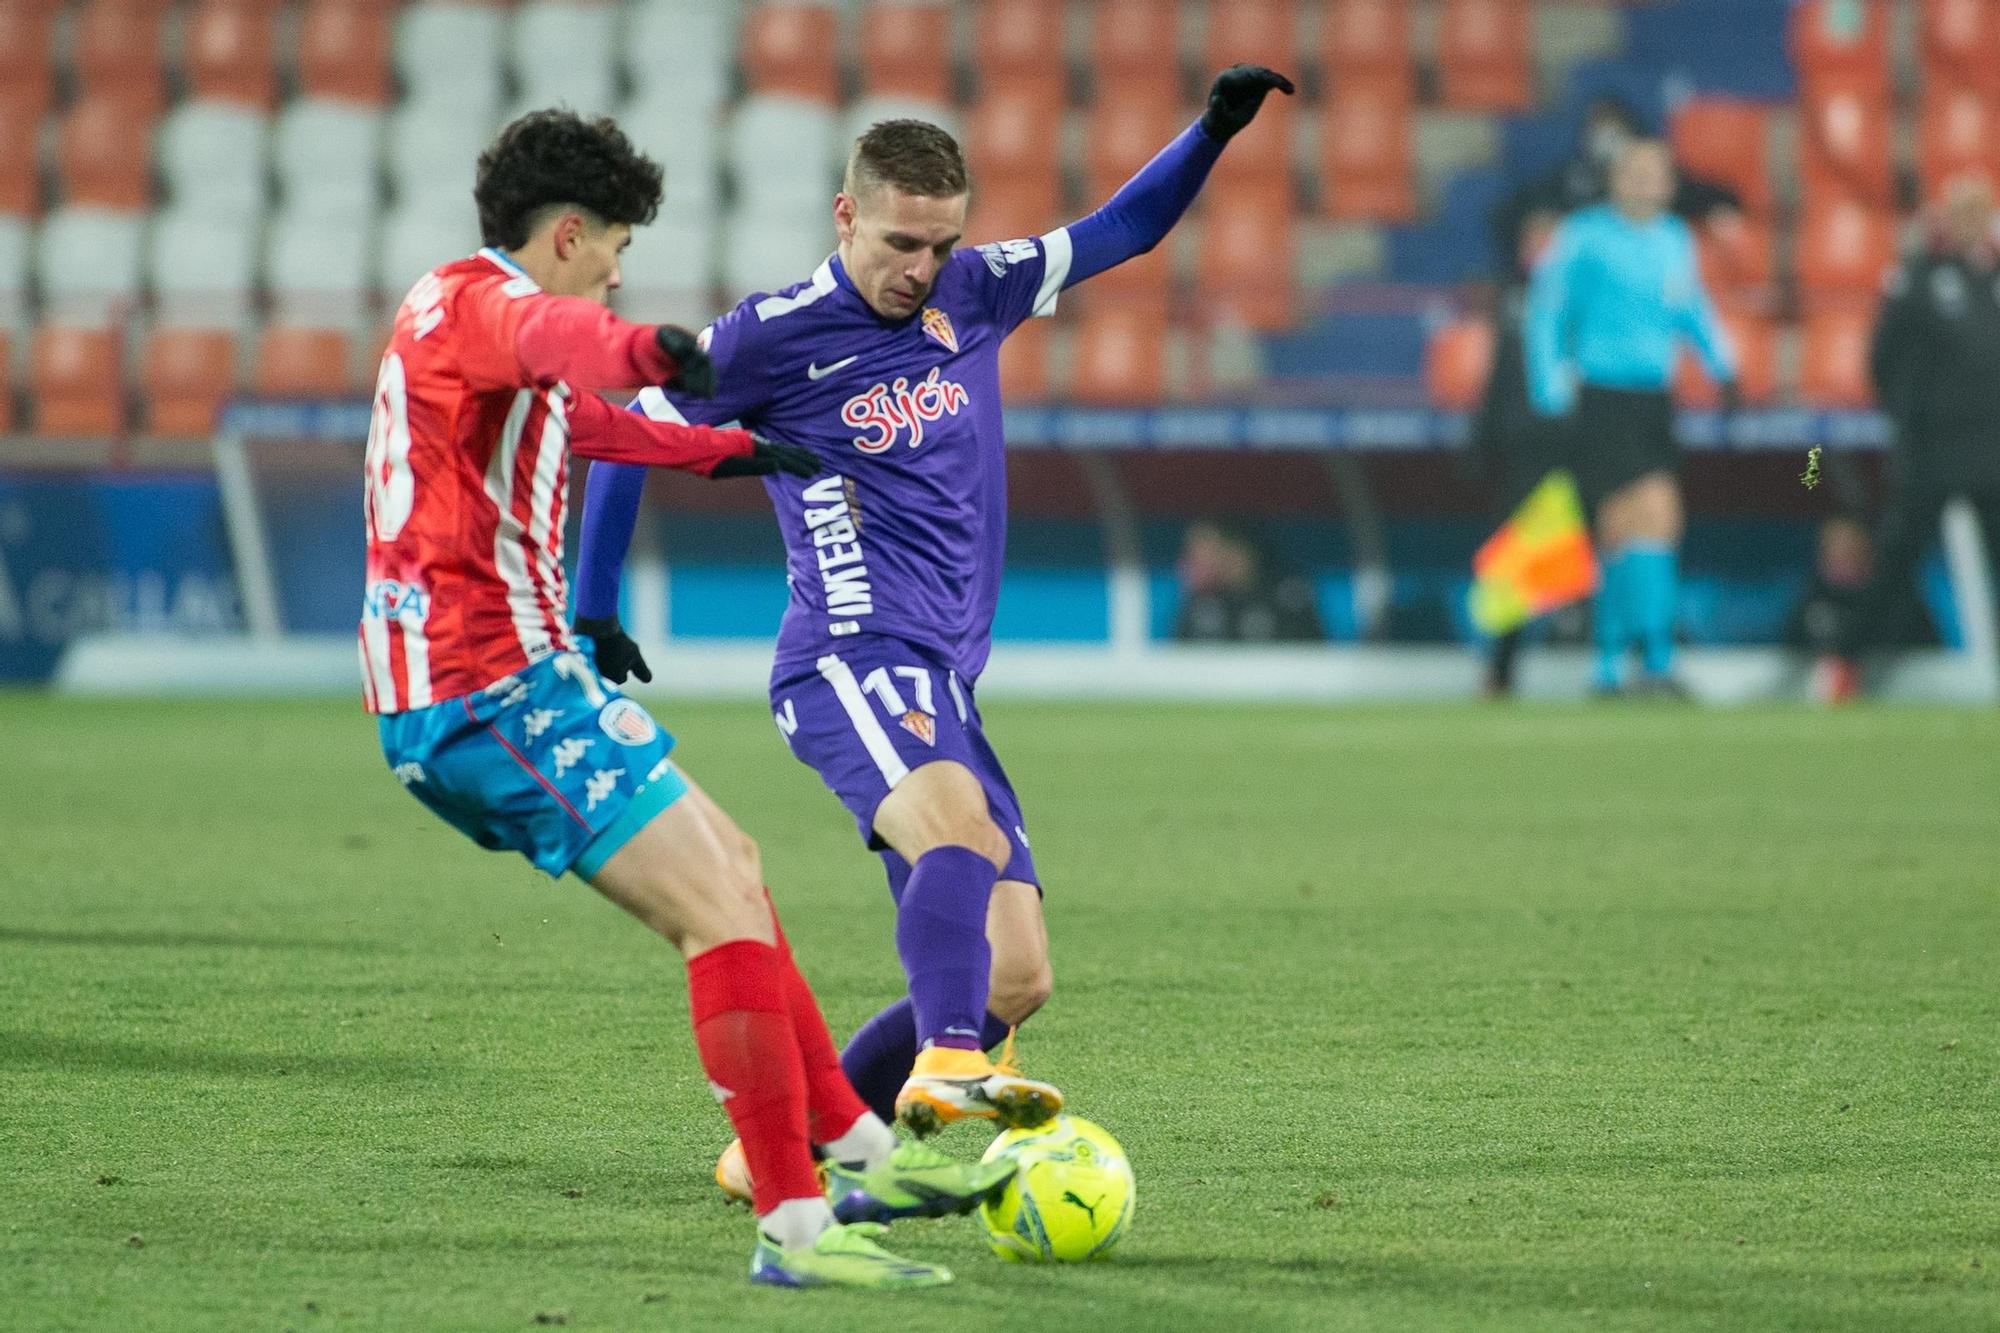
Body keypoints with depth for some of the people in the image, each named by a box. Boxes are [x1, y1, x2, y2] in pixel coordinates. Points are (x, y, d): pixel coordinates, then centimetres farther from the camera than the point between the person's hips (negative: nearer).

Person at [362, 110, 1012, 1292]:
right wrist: (646, 348, -58)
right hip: (496, 682, -11)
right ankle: (793, 1227, -18)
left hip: (448, 694, 11)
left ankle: (857, 1150, 25)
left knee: (730, 871, 20)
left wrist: (722, 450, 60)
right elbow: (550, 339, -37)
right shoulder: (475, 297, -9)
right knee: (722, 905, -15)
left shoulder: (463, 312, 24)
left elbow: (577, 417, 47)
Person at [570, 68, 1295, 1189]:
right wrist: (595, 617, 10)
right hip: (853, 659, -7)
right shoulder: (775, 337, -2)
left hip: (946, 680, 7)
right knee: (963, 826, -37)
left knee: (1013, 978, -2)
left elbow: (1120, 231, 22)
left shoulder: (973, 294, 13)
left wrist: (1216, 130, 8)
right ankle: (945, 1068, -57)